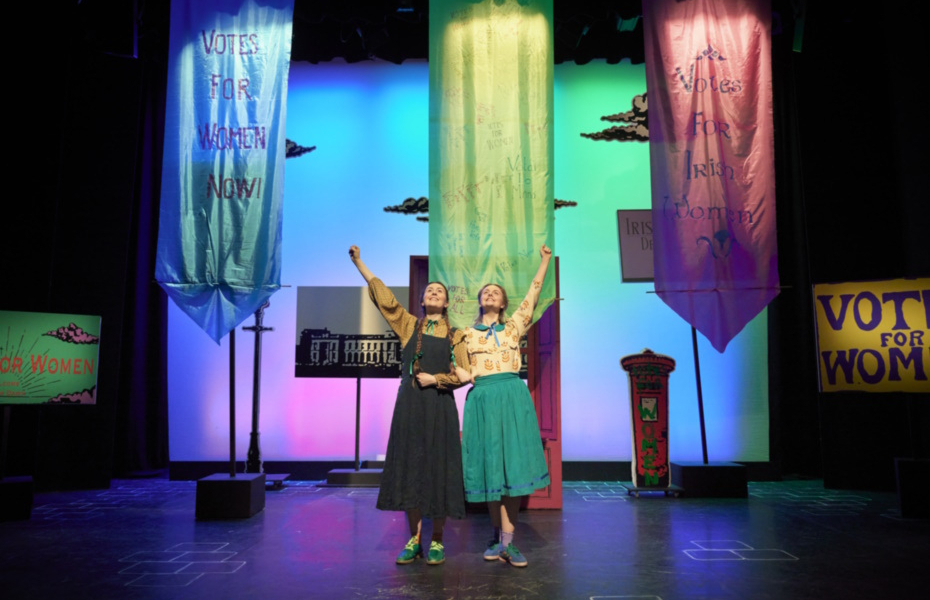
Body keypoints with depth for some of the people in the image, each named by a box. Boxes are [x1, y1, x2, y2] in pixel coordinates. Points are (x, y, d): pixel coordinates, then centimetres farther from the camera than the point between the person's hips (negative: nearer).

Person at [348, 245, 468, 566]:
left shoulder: (455, 335, 9)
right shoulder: (409, 325, 11)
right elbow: (383, 295, 10)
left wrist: (435, 379, -10)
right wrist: (359, 262, 10)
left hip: (440, 407, -1)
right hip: (409, 404, 1)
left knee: (438, 470, 0)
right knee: (409, 468, 2)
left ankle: (437, 542, 11)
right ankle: (414, 540, 13)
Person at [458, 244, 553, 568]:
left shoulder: (514, 326, 14)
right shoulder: (467, 333, 14)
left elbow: (533, 291, 13)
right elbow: (457, 366, 18)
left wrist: (544, 260, 13)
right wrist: (461, 374, -3)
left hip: (513, 395, 0)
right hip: (481, 398, 0)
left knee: (512, 462, -6)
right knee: (489, 464, 1)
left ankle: (507, 541, -4)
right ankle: (499, 536, 13)